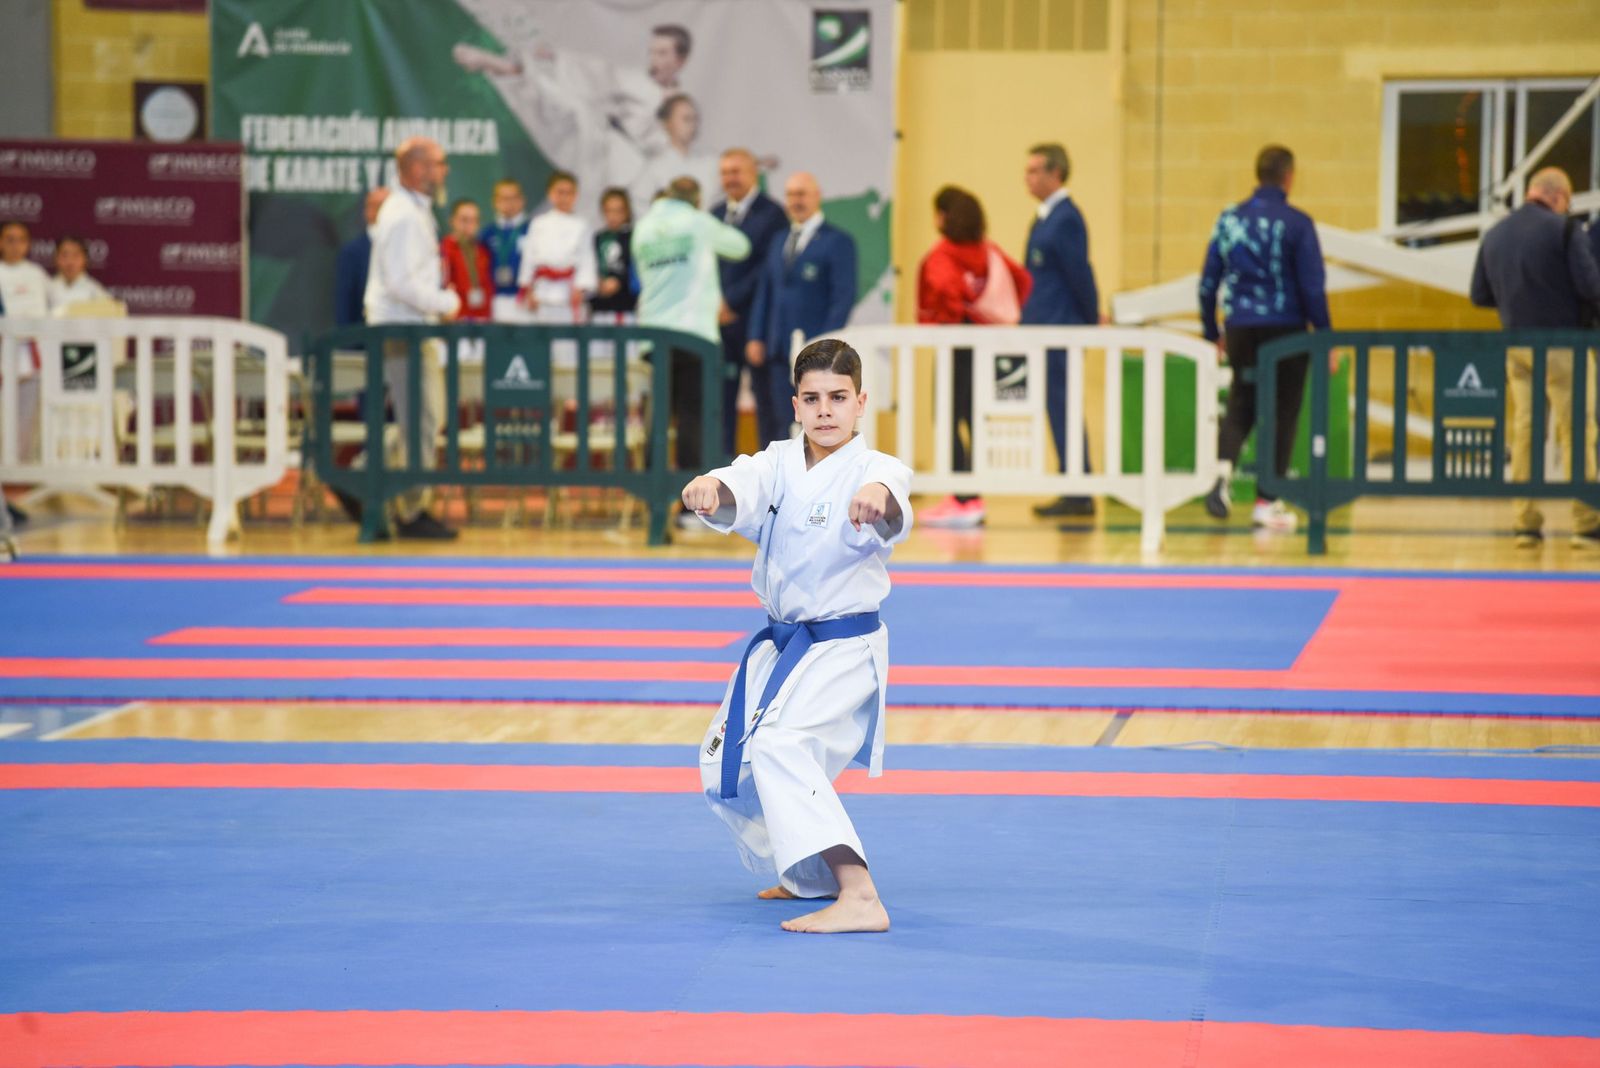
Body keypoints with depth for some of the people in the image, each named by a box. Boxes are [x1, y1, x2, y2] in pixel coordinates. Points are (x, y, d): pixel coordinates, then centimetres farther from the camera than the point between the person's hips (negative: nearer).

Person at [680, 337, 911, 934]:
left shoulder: (873, 470, -14)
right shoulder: (779, 464, 1)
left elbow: (891, 509, -38)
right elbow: (741, 490, -20)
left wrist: (877, 498, -64)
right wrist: (709, 488, -45)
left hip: (844, 650, -8)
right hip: (780, 648, 8)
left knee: (778, 744, -31)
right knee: (726, 771, 18)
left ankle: (859, 900, -41)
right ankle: (814, 876, 41)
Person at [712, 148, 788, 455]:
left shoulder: (771, 214, -6)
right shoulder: (715, 214, 16)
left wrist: (732, 301, -15)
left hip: (755, 322, -6)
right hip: (720, 323, 6)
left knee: (764, 393, -2)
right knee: (720, 398, 5)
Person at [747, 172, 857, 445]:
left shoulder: (837, 241, -1)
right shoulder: (779, 243, 19)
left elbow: (843, 298, -7)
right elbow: (765, 294, 20)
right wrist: (756, 338, 8)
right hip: (781, 352, 6)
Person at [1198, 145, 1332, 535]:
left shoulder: (1229, 219, 4)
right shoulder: (1296, 223, -8)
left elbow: (1208, 282, 7)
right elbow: (1313, 287, -9)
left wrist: (1212, 334, 18)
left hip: (1240, 329, 4)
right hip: (1284, 328, -4)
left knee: (1240, 407, 17)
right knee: (1282, 414, 6)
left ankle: (1223, 466, -12)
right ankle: (1266, 503, 7)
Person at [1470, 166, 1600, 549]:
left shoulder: (1495, 234, 8)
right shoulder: (1562, 230, -10)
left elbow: (1479, 295, 13)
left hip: (1516, 343, 5)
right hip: (1560, 342, -5)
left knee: (1524, 431, 9)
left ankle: (1525, 522, 7)